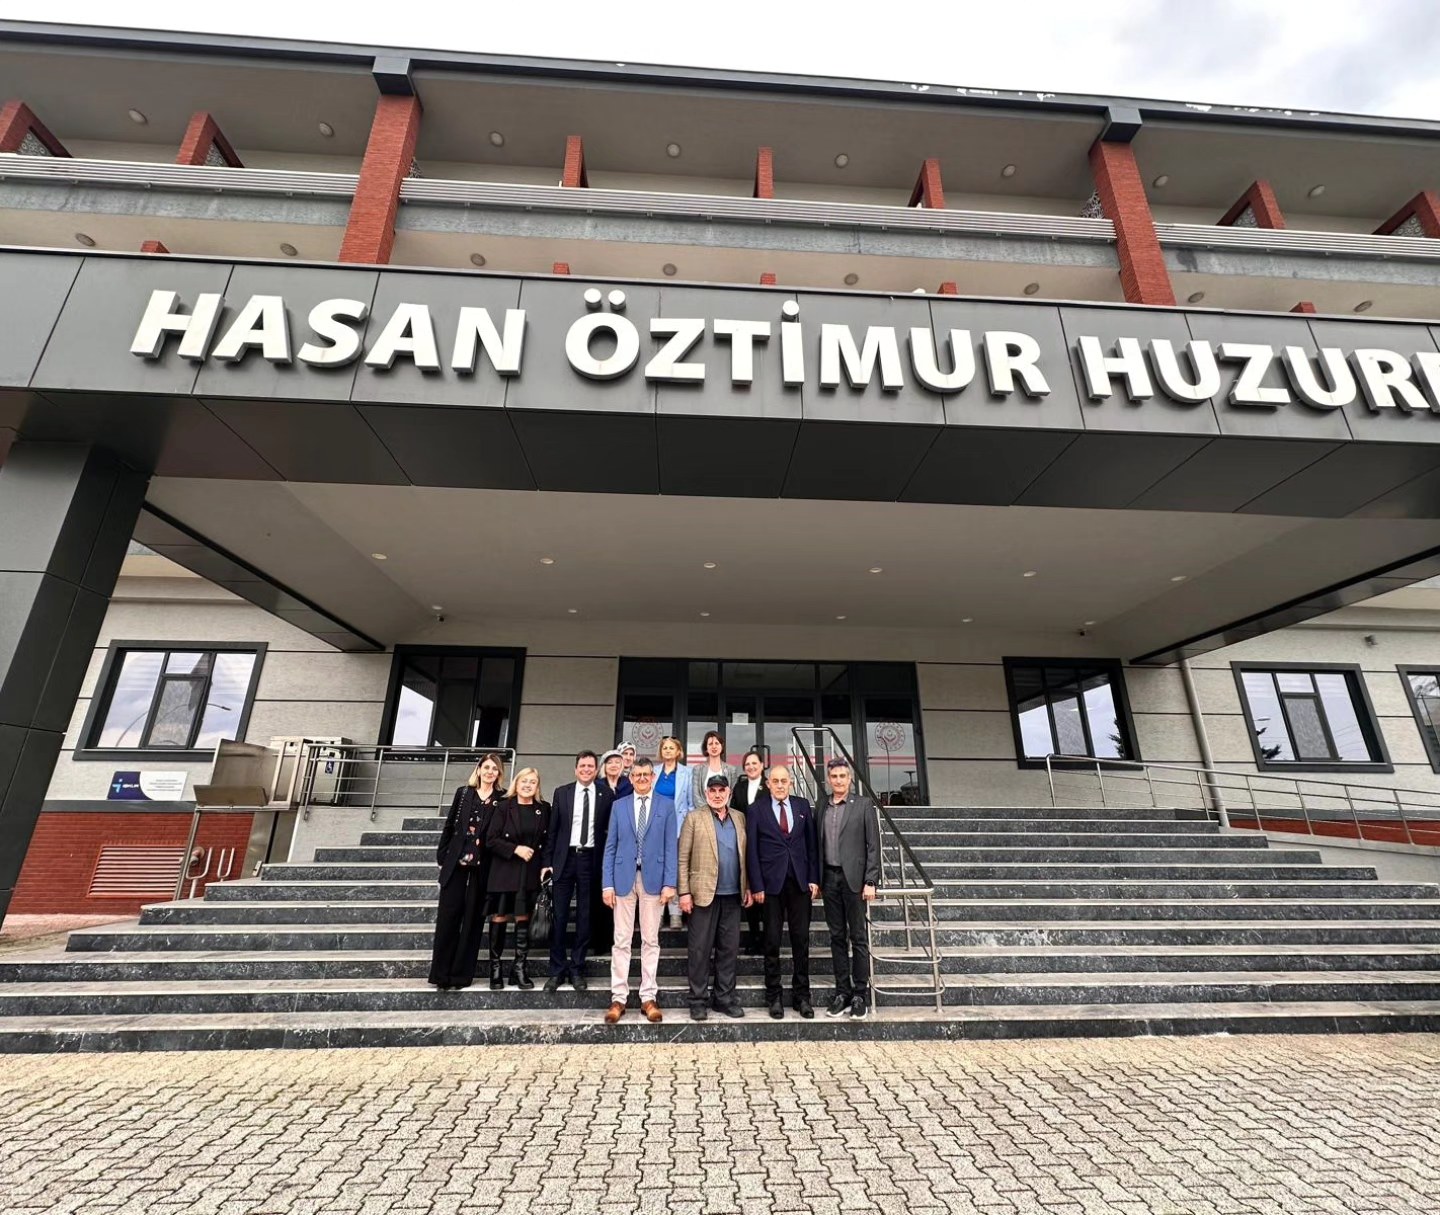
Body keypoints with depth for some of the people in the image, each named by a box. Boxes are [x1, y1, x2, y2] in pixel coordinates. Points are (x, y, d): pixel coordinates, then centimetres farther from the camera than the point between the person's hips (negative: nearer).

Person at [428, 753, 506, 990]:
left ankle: (461, 974, 16)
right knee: (447, 916, 3)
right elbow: (449, 825, 8)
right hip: (455, 863, 1)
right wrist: (441, 856, 4)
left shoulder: (502, 800, -1)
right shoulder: (463, 792, 6)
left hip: (482, 867, -1)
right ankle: (441, 973, 13)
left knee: (473, 919, 6)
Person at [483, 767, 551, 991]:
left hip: (530, 872, 2)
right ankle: (495, 970, 18)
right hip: (504, 871, -1)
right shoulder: (504, 807, -3)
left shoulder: (544, 809, 4)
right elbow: (491, 840, -6)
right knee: (499, 918, 3)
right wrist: (516, 849, -15)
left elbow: (548, 840, 9)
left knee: (523, 918, 5)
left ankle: (520, 969, 17)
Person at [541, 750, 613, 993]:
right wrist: (547, 861, 1)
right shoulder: (561, 792, 3)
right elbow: (552, 830, 5)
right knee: (559, 915, 5)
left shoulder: (605, 795, 0)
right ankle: (557, 970, 19)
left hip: (590, 860, 0)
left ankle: (577, 969, 21)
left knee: (585, 916, 8)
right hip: (564, 858, 1)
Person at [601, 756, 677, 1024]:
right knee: (621, 941, 7)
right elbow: (610, 847, 5)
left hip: (653, 879, -1)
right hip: (624, 878, 1)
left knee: (651, 940, 7)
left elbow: (671, 847, -1)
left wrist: (670, 882, -8)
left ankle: (649, 997, 18)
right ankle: (618, 997, 17)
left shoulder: (666, 806, 3)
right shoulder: (618, 806, 7)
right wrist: (608, 883, -2)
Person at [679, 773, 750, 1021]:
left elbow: (744, 856, 12)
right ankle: (698, 1000, 19)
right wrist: (684, 892, -9)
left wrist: (748, 887, 7)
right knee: (700, 949, 5)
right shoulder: (694, 818, -3)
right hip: (704, 893, -4)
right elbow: (683, 859, -5)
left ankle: (725, 997, 25)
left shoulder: (739, 818, 9)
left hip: (733, 895, 4)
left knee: (729, 949, 11)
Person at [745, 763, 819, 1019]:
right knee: (772, 941, 7)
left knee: (801, 940, 7)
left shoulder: (803, 806, 5)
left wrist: (814, 879, 2)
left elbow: (812, 844, 7)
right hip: (771, 883, -2)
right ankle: (773, 996, 20)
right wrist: (757, 886, -7)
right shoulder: (757, 809, -2)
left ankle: (802, 995, 21)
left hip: (800, 882, 2)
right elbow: (751, 850, -2)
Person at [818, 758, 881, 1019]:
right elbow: (819, 845, 11)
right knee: (837, 937, 10)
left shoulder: (863, 805, -3)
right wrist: (816, 879, 6)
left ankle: (861, 994, 15)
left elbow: (873, 845, -5)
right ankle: (842, 992, 20)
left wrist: (871, 882, -10)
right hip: (829, 879, 4)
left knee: (858, 937, 4)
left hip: (853, 878, -4)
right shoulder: (823, 807, 9)